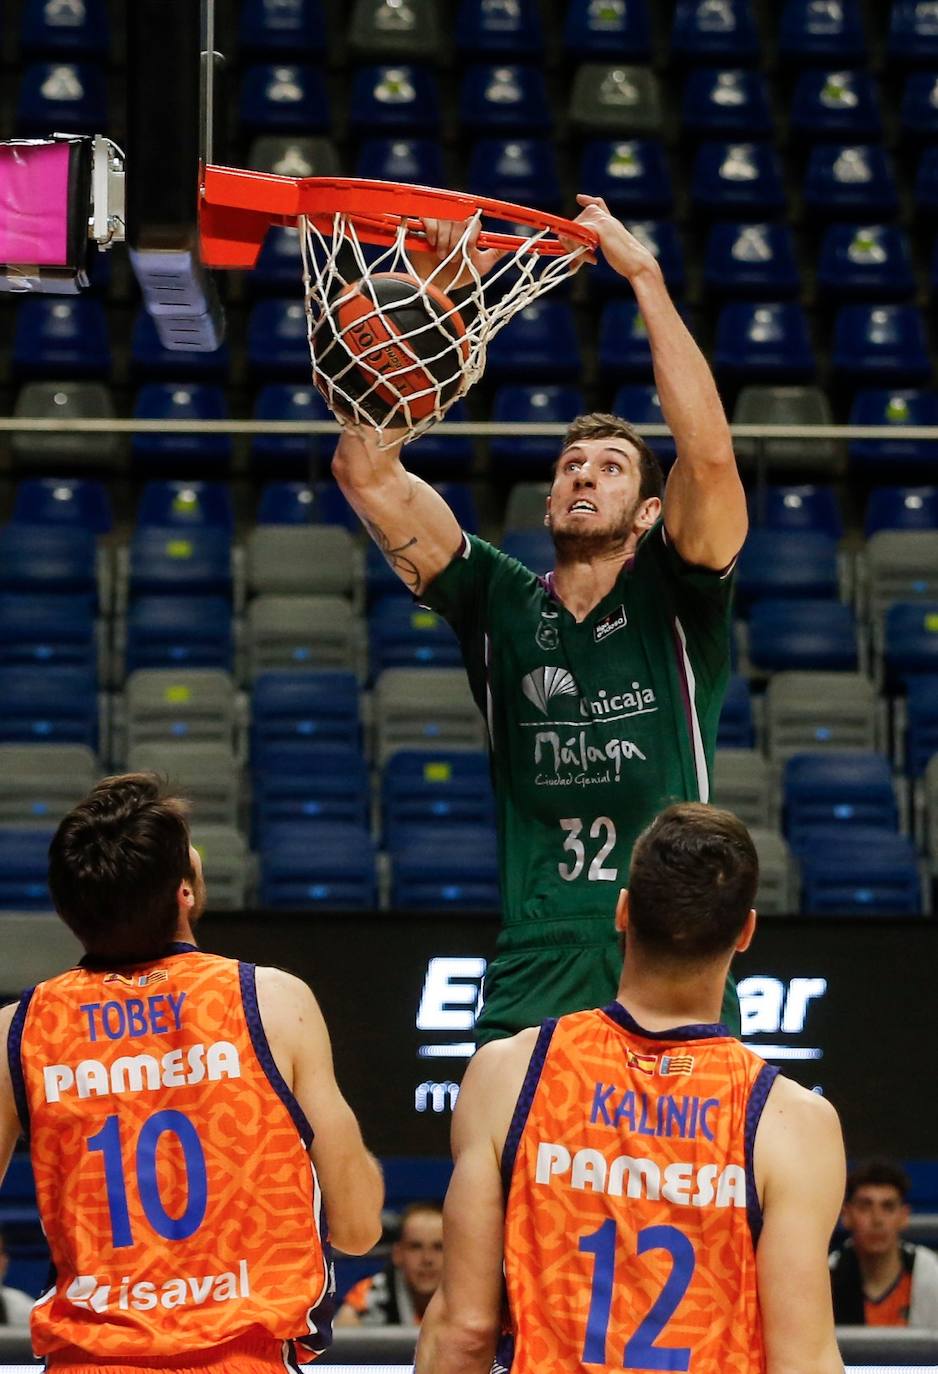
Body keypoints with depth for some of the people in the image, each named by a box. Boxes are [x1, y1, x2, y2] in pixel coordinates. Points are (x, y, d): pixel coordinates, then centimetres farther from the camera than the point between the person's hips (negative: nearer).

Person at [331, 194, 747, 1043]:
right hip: (536, 965, 1)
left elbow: (710, 453, -12)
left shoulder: (673, 599, 6)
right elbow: (366, 473, 4)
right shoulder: (499, 604, 12)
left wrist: (645, 277, -12)